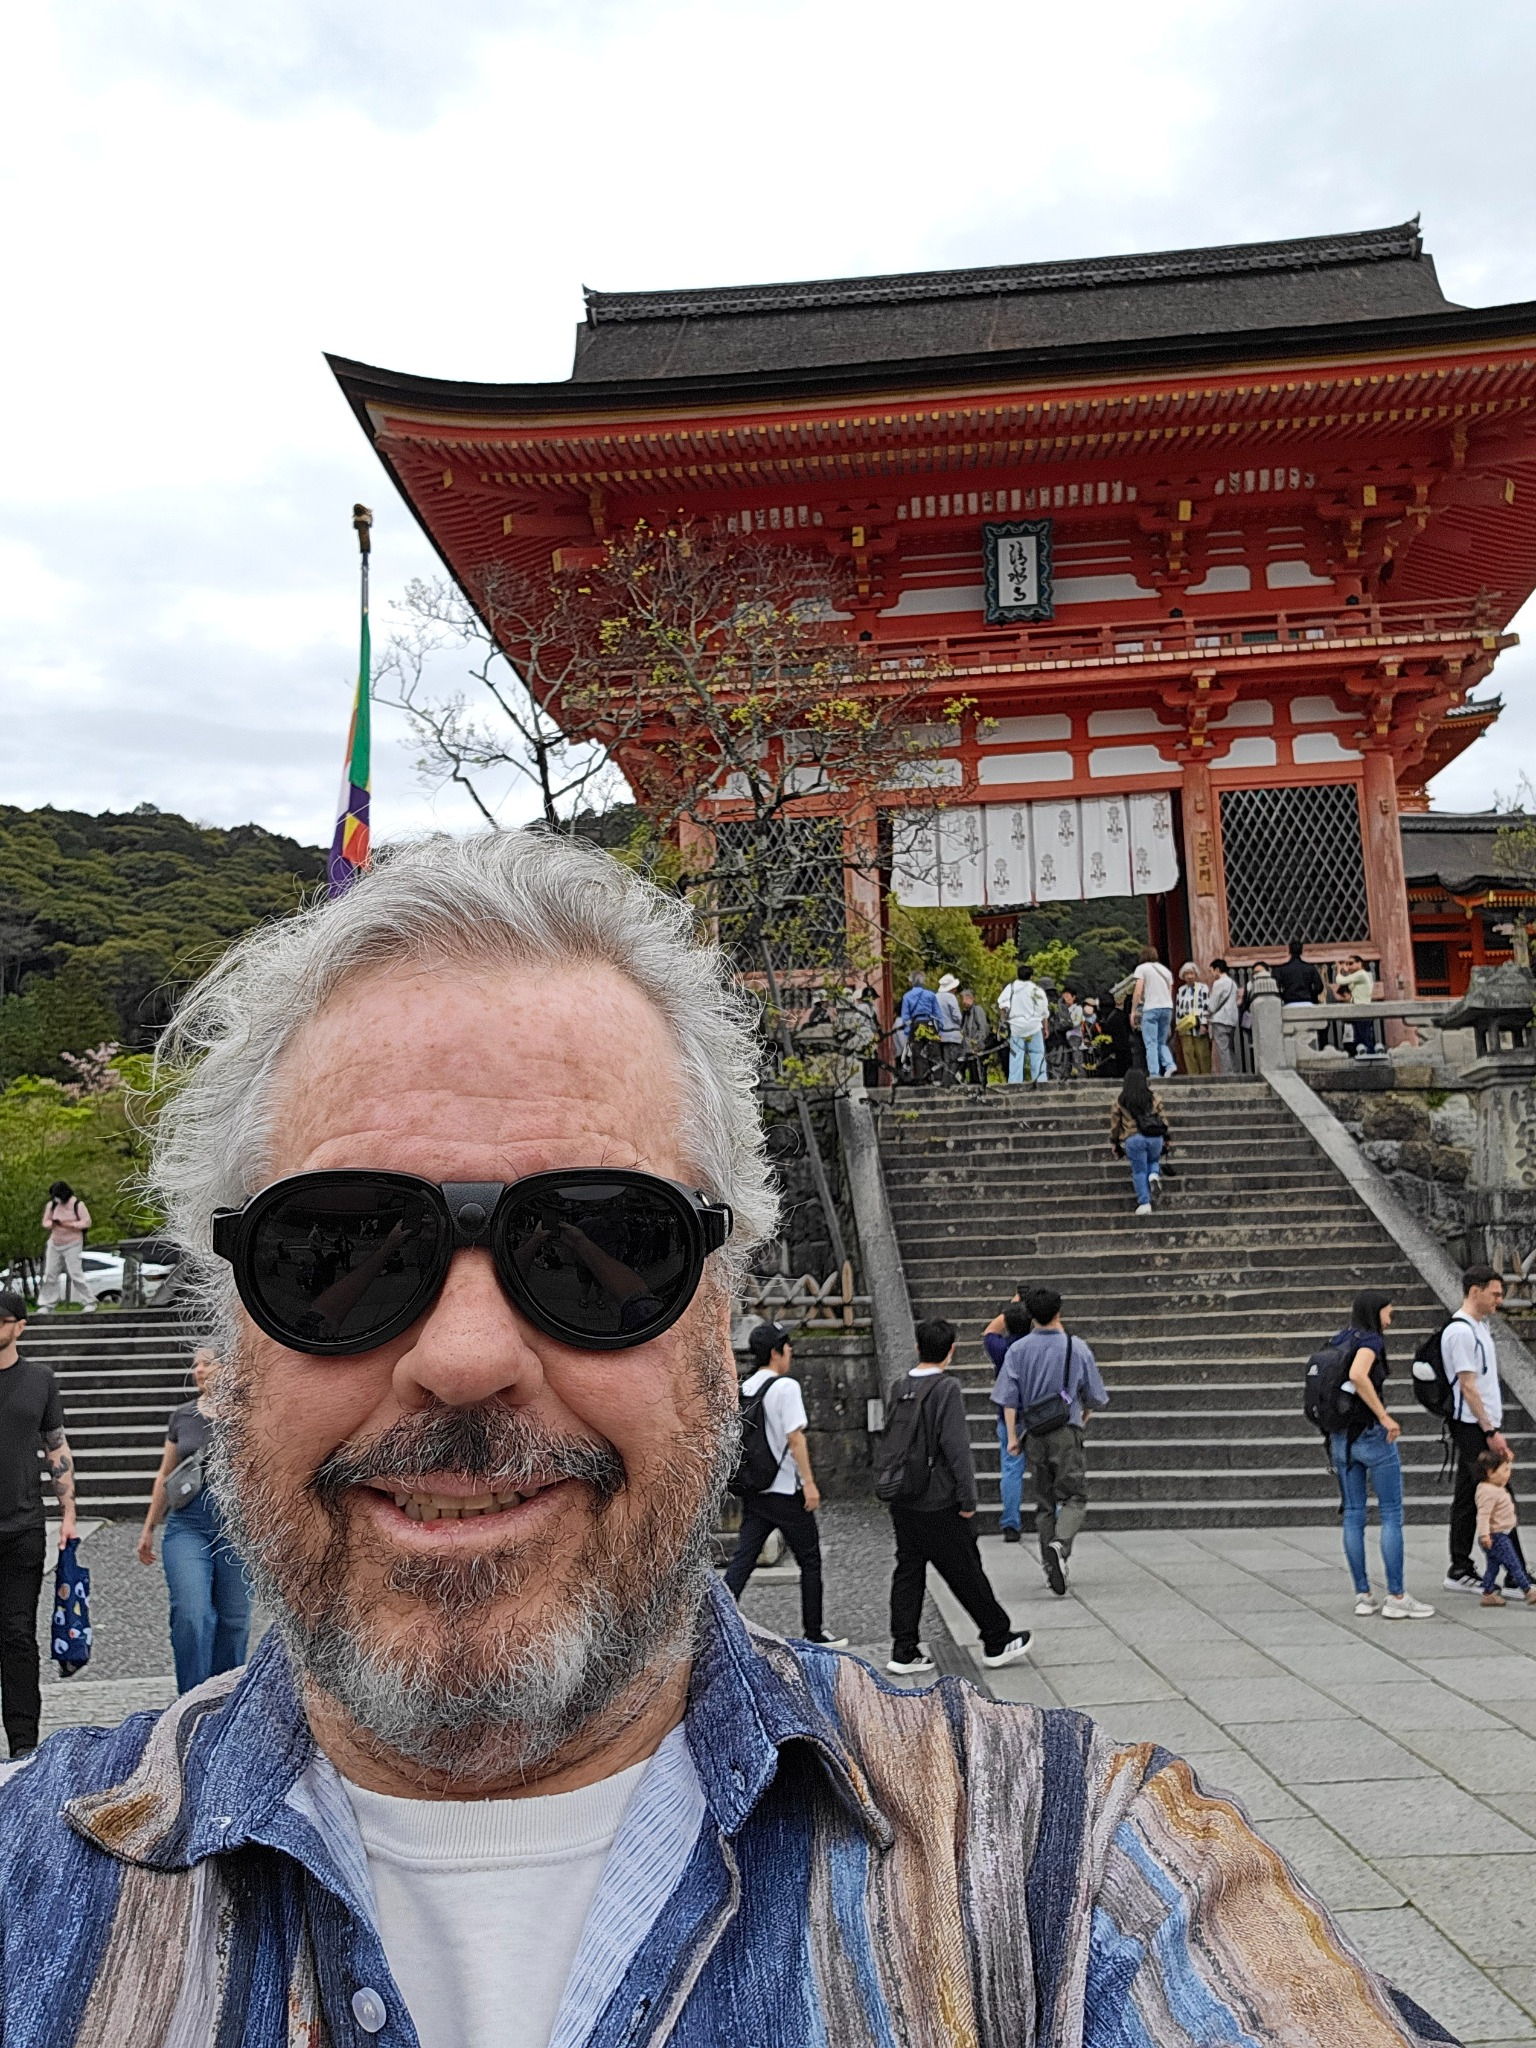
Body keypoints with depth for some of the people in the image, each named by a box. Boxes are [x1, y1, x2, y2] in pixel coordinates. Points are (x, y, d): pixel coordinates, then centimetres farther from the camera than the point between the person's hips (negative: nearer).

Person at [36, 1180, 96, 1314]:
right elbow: (45, 1222, 7)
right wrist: (52, 1223, -17)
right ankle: (47, 1305, 9)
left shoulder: (77, 1205, -11)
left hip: (73, 1244, -5)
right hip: (55, 1244, 5)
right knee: (50, 1274, 3)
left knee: (76, 1274, -9)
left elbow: (87, 1222, -14)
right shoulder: (51, 1205, 1)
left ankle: (89, 1303, -2)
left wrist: (68, 1224, -23)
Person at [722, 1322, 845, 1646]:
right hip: (785, 1491, -6)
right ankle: (813, 1633, 16)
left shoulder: (744, 1388, 9)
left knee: (742, 1559, 4)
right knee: (810, 1562, 8)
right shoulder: (785, 1386, -13)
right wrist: (809, 1483, -14)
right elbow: (795, 1438, -17)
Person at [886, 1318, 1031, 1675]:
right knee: (967, 1574, 6)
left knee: (908, 1572, 11)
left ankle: (904, 1652, 13)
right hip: (938, 1504, -6)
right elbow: (956, 1447, -19)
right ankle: (998, 1642, 18)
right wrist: (968, 1499, -13)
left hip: (902, 1502, 6)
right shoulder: (947, 1388, -15)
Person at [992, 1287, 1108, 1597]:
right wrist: (1084, 1416, 26)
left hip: (1033, 1433, 2)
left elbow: (1008, 1397, -3)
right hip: (1067, 1431, -2)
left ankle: (1050, 1566, 12)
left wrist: (1012, 1435, 0)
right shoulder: (1077, 1348, -1)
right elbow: (1094, 1396, 6)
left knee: (1044, 1501, 12)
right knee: (1075, 1496, 2)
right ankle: (1060, 1544, -24)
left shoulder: (1018, 1350, 1)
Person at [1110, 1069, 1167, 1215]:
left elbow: (1114, 1124, 8)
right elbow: (1163, 1120, 9)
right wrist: (1165, 1140, 18)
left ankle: (1144, 1204, 3)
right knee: (1154, 1160, 28)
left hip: (1134, 1139, -1)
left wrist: (1115, 1145, 17)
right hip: (1155, 1137, 1)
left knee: (1139, 1171, 7)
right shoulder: (1154, 1098, 8)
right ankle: (1154, 1175, -4)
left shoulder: (1120, 1101, 6)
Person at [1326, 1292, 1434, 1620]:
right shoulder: (1370, 1339, -12)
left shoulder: (1337, 1341, 11)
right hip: (1372, 1434, -7)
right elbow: (1357, 1375, -31)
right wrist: (1385, 1416, -25)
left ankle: (1362, 1595, 12)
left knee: (1353, 1515, 9)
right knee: (1392, 1515, 1)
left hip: (1341, 1436, 7)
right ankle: (1396, 1598, 2)